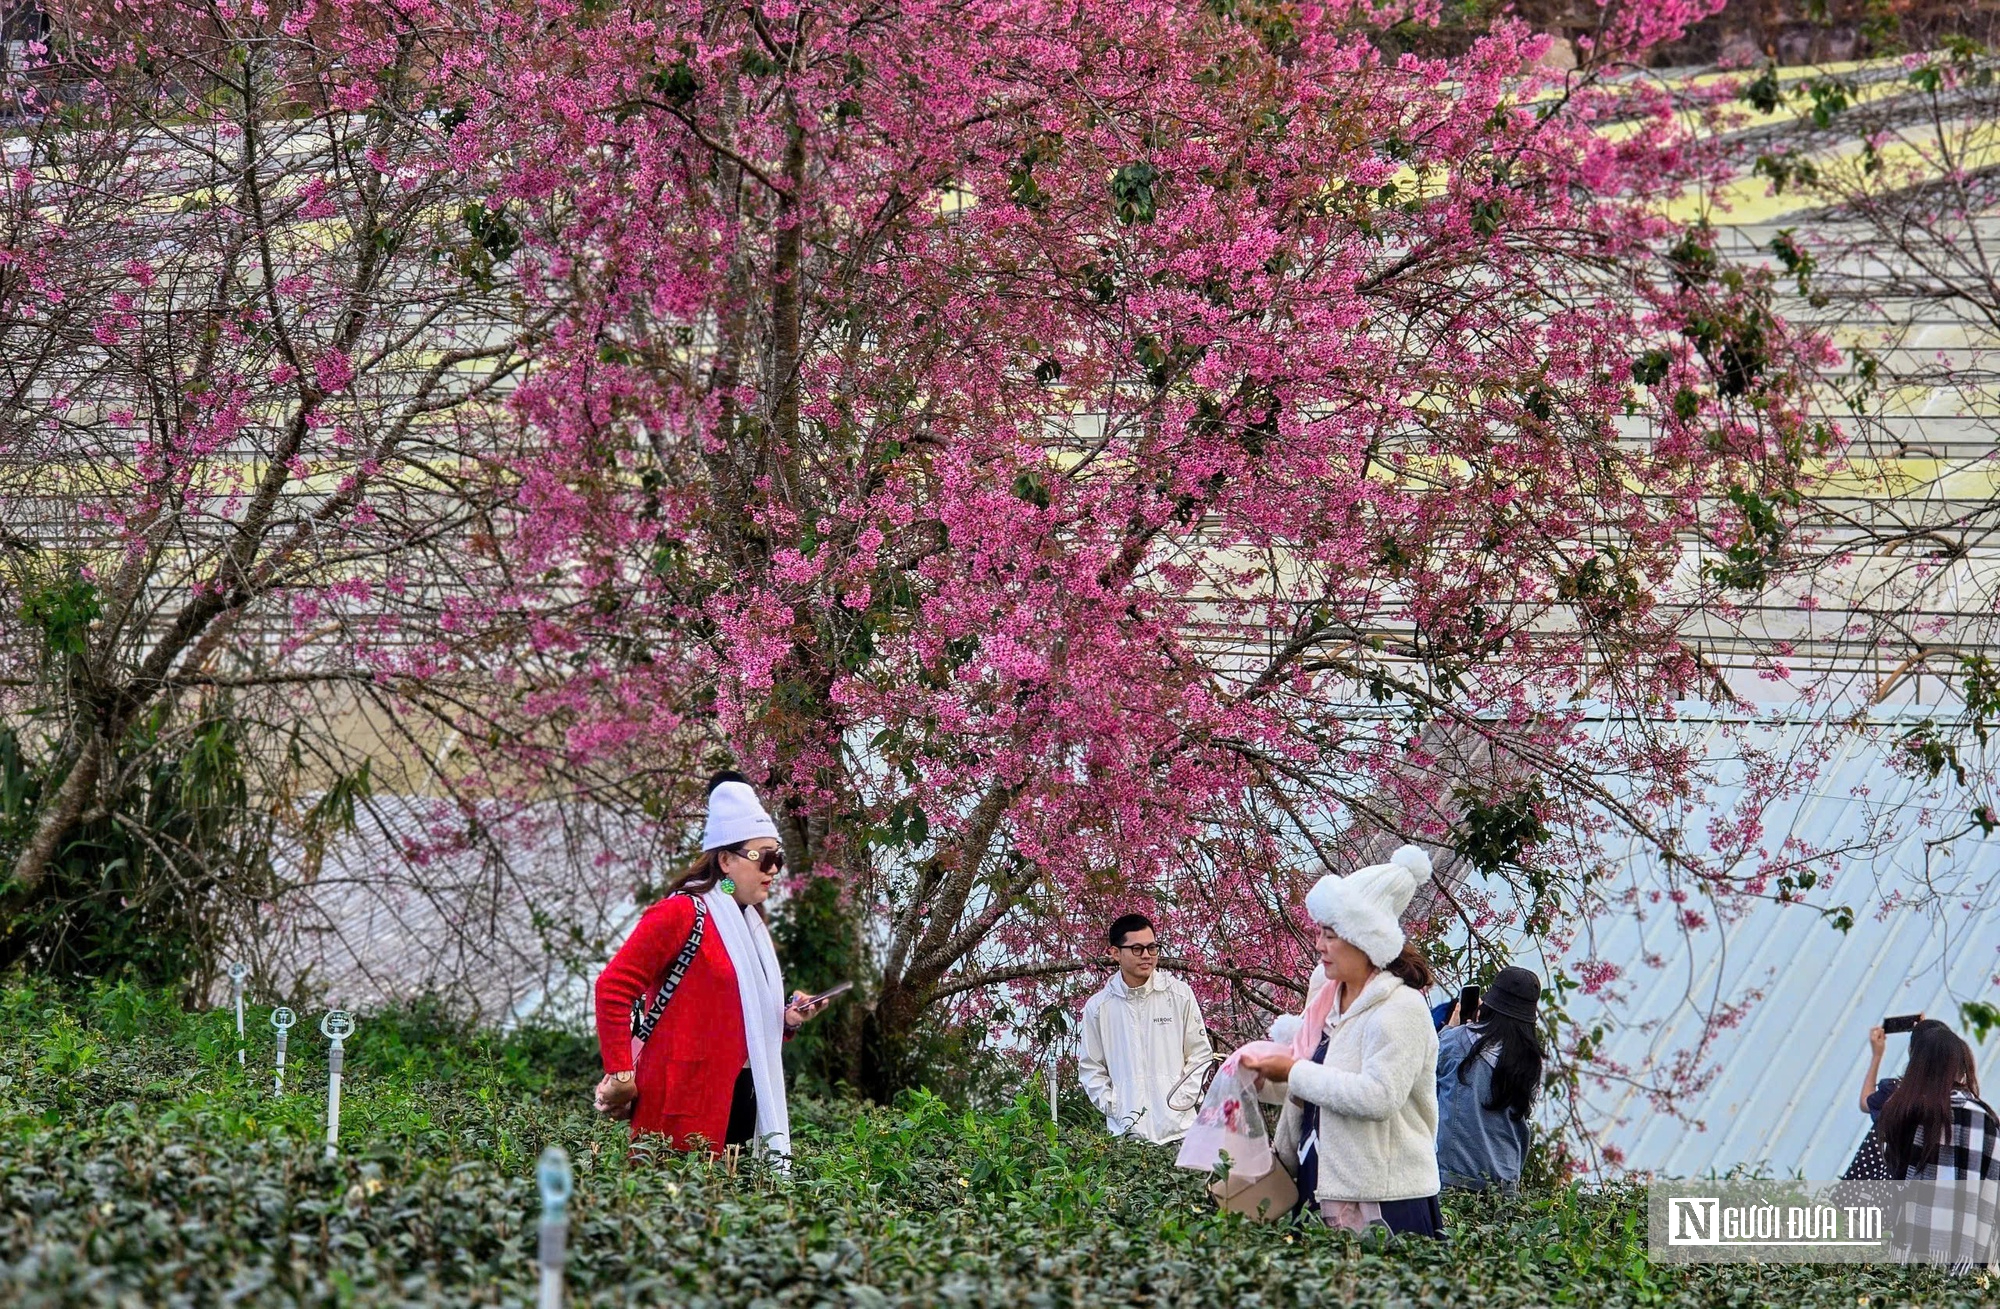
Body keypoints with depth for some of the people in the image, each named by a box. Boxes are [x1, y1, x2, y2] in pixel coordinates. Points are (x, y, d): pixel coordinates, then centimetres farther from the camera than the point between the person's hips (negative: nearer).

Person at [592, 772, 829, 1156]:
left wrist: (787, 1019, 7)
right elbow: (613, 987, -13)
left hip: (740, 1101, 8)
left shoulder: (749, 925, 19)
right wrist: (620, 1076, -15)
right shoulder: (682, 913, -8)